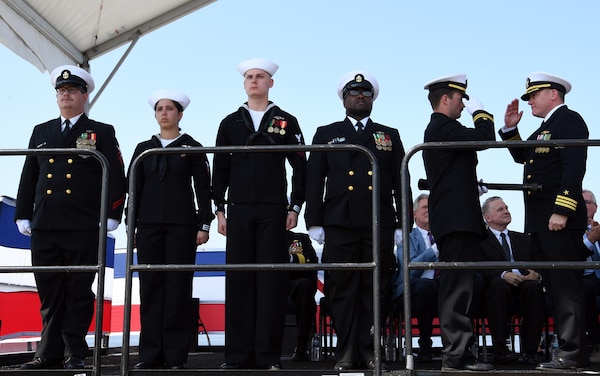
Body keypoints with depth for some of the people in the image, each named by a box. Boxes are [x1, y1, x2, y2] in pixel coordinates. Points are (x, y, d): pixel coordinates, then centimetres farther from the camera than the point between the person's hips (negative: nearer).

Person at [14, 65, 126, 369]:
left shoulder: (102, 133, 7)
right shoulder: (41, 132, 18)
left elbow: (116, 178, 1)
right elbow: (28, 177, 17)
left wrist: (111, 216, -7)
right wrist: (23, 216, 10)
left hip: (83, 229, -4)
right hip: (44, 227, 4)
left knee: (78, 294, 1)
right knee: (49, 295, 6)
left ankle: (75, 354, 8)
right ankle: (49, 353, 12)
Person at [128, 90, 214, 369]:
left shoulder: (192, 148, 6)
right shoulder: (143, 149, 13)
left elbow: (203, 189, 3)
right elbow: (135, 189, 12)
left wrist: (204, 225, -4)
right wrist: (132, 226, 6)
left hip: (182, 225, -3)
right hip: (149, 224, 3)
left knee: (178, 287, -3)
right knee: (151, 287, 2)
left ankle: (175, 355, 1)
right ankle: (151, 355, 6)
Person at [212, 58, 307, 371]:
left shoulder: (286, 122, 8)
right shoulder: (230, 123, 12)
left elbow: (300, 168, 6)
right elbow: (220, 170, 10)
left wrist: (295, 207, -2)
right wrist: (219, 209, 3)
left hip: (273, 211, -1)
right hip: (239, 211, 2)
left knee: (272, 281, -2)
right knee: (238, 281, 0)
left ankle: (268, 354, 2)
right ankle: (238, 354, 5)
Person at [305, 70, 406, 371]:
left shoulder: (390, 136, 16)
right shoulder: (326, 134, 14)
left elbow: (401, 184, 11)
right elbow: (314, 181, 8)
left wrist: (402, 225, 3)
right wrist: (313, 222, -1)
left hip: (379, 225, 1)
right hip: (339, 224, 0)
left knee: (374, 289, 1)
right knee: (342, 289, 0)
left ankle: (369, 351, 8)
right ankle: (346, 353, 6)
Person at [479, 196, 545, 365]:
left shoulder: (523, 239, 25)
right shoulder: (480, 241, 10)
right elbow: (481, 269, -6)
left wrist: (537, 275, -10)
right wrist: (503, 275, -25)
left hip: (523, 292, 3)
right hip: (495, 293, -3)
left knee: (533, 286, -30)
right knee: (499, 283, -35)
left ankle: (529, 351, -28)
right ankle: (500, 350, -33)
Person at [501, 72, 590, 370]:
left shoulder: (569, 120, -7)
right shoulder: (545, 128, 23)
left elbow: (574, 168, -18)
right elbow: (522, 156, 28)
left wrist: (561, 210, -25)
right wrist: (510, 127, 16)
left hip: (560, 219, -10)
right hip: (540, 221, 10)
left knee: (566, 285, -9)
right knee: (554, 286, 10)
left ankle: (572, 353, -8)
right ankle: (568, 348, 14)